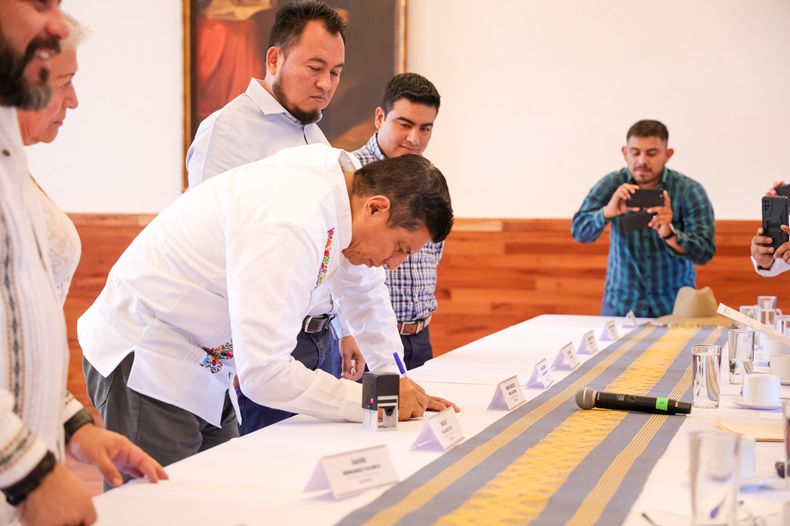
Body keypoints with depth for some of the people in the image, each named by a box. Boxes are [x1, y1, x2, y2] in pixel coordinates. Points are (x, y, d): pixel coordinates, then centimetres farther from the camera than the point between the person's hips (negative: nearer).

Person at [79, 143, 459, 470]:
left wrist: (395, 380, 9)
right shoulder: (289, 226, -32)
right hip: (143, 358, -9)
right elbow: (263, 372, -33)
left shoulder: (344, 179, -4)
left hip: (203, 362, 9)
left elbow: (365, 290, 16)